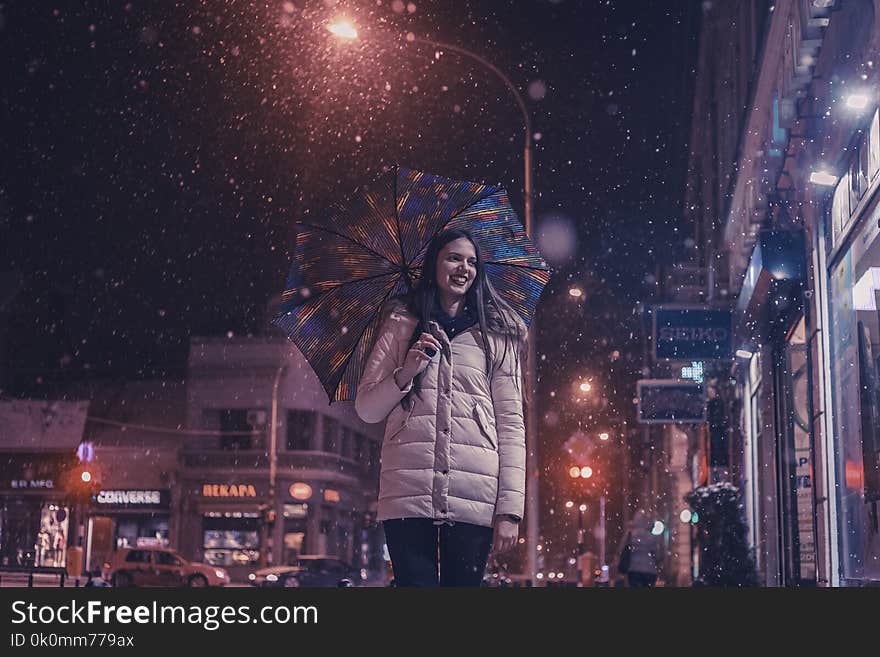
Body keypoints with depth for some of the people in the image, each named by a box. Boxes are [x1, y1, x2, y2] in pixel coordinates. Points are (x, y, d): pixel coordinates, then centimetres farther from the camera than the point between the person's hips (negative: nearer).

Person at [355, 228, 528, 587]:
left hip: (474, 498, 0)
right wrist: (405, 374, -6)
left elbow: (511, 423, 8)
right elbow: (366, 410, 14)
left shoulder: (496, 335, 14)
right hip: (408, 494, 0)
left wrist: (510, 509, -2)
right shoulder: (401, 325, 16)